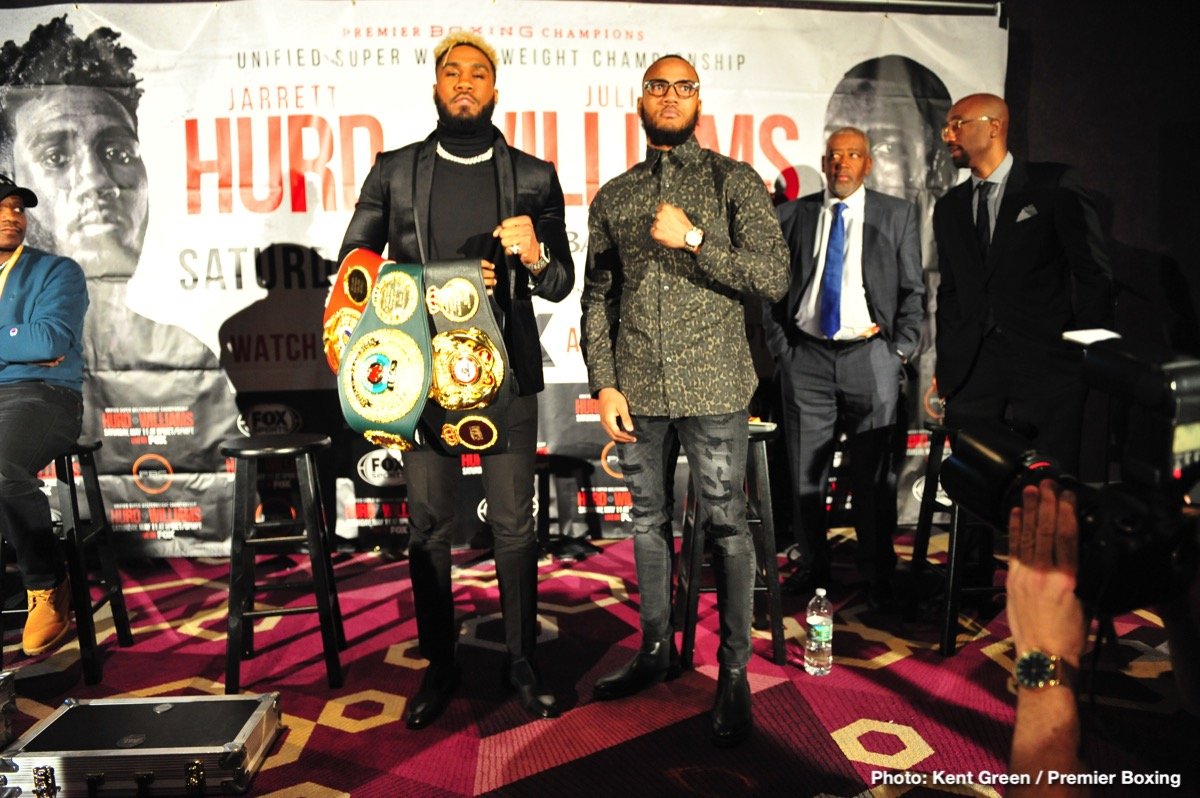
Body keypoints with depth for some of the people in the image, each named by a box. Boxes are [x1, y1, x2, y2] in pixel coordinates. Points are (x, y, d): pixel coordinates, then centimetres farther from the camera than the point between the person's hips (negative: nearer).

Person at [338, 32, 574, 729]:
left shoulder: (535, 177, 8)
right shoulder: (394, 171, 10)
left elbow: (560, 285, 5)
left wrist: (534, 254, -16)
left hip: (506, 369, 0)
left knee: (514, 521, 2)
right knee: (428, 522, 5)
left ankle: (524, 661, 19)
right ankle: (440, 666, 20)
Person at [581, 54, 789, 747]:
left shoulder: (735, 182, 3)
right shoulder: (612, 198, 12)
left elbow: (775, 278, -6)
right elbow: (597, 298, 11)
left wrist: (694, 239, -14)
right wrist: (605, 384, 2)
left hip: (713, 387, -3)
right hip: (636, 390, 4)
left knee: (727, 526, 2)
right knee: (650, 520, 13)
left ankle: (735, 669, 18)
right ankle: (657, 648, 31)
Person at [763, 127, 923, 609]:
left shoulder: (897, 215, 8)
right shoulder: (792, 216, 10)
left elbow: (913, 291, 7)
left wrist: (900, 351, -2)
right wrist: (779, 346, 1)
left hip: (870, 357, -1)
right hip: (805, 357, 1)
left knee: (873, 474, 4)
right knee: (805, 473, 6)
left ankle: (879, 577, 18)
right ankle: (811, 567, 21)